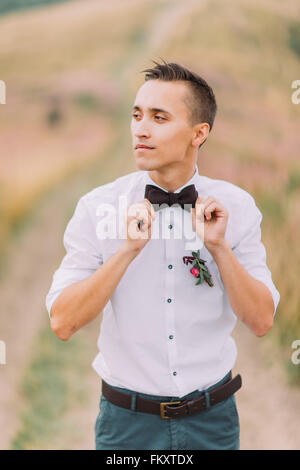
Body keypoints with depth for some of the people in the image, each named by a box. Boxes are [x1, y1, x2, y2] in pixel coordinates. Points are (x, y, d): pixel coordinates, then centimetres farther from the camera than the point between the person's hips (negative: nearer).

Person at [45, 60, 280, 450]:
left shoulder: (235, 206, -6)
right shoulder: (98, 207, -10)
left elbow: (261, 322, -7)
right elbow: (63, 323, -14)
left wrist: (219, 246, -19)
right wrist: (128, 248, -22)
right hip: (128, 420, -1)